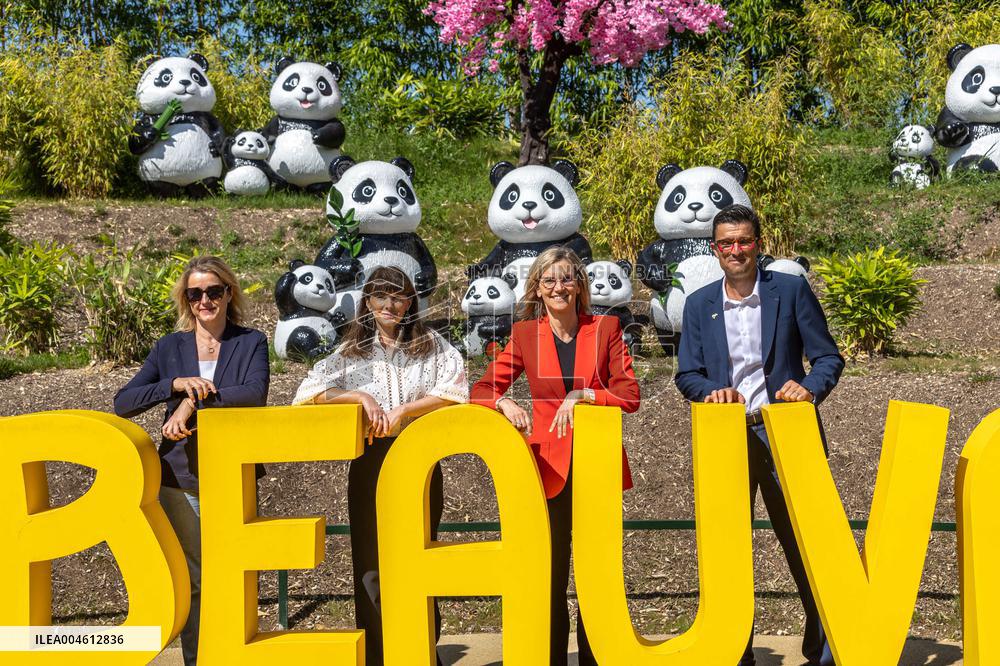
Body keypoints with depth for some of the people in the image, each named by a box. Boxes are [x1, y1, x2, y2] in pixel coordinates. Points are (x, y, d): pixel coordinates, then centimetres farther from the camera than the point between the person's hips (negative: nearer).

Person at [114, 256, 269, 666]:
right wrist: (177, 383, -15)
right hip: (180, 479, 2)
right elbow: (122, 403, 0)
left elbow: (256, 393, -15)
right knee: (190, 582, 7)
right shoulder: (170, 348, 8)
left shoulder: (251, 343, 3)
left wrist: (193, 401, -19)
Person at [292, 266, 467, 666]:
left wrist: (402, 412, -15)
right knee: (371, 562, 3)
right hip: (369, 465, 1)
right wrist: (359, 396, -13)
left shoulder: (432, 346, 7)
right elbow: (310, 392, 0)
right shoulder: (352, 351, 10)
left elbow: (454, 391, -7)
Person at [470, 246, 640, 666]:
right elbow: (482, 390, 6)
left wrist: (583, 396, -14)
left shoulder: (605, 328, 5)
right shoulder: (525, 334, 6)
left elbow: (630, 395, 0)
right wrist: (506, 403, -14)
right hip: (549, 465, 0)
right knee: (551, 573, 4)